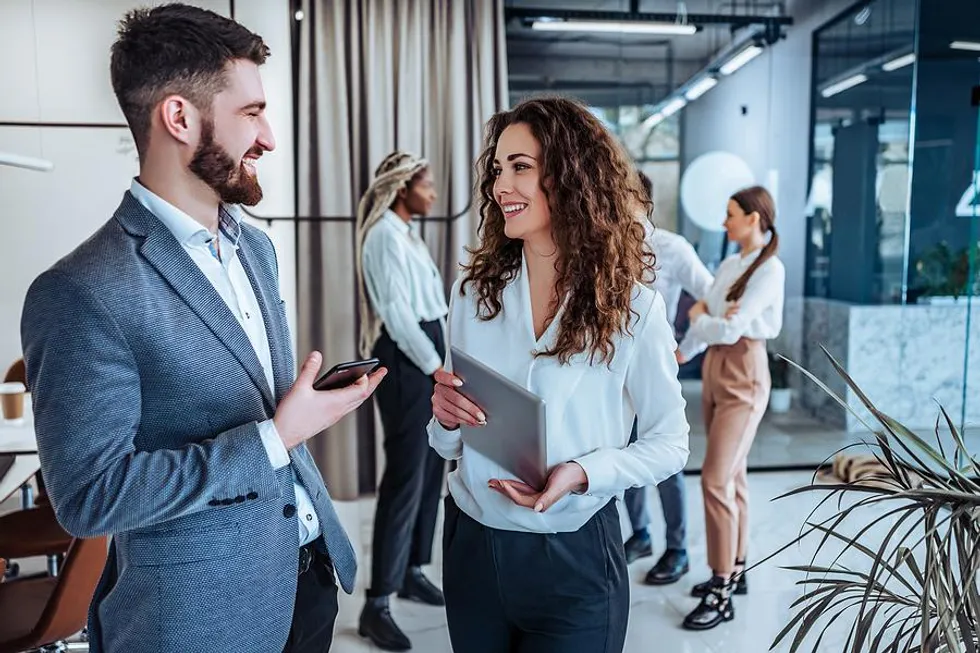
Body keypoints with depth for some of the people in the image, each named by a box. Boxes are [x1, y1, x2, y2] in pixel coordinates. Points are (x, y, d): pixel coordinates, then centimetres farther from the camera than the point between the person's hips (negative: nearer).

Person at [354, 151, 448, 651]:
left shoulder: (407, 233, 16)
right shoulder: (385, 236, -12)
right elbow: (396, 311, -18)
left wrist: (440, 363, 10)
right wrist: (437, 367, -15)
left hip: (426, 353, 10)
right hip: (405, 359, -10)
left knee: (430, 468, 14)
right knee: (405, 475, -7)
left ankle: (411, 572, 28)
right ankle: (376, 604, 2)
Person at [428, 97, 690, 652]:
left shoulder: (633, 308, -12)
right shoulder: (474, 291, -2)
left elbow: (670, 442, -5)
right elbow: (451, 445, 6)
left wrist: (584, 473, -21)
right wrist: (446, 418, -17)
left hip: (576, 561, -3)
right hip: (472, 544, 4)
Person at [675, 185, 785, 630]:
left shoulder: (769, 268, -12)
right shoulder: (729, 264, 12)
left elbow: (730, 329, -21)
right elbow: (700, 312, 6)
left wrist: (691, 333, -4)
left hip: (743, 375, -8)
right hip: (714, 369, 8)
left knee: (716, 479, -11)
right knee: (732, 475, 14)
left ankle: (722, 594, -1)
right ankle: (735, 571, 26)